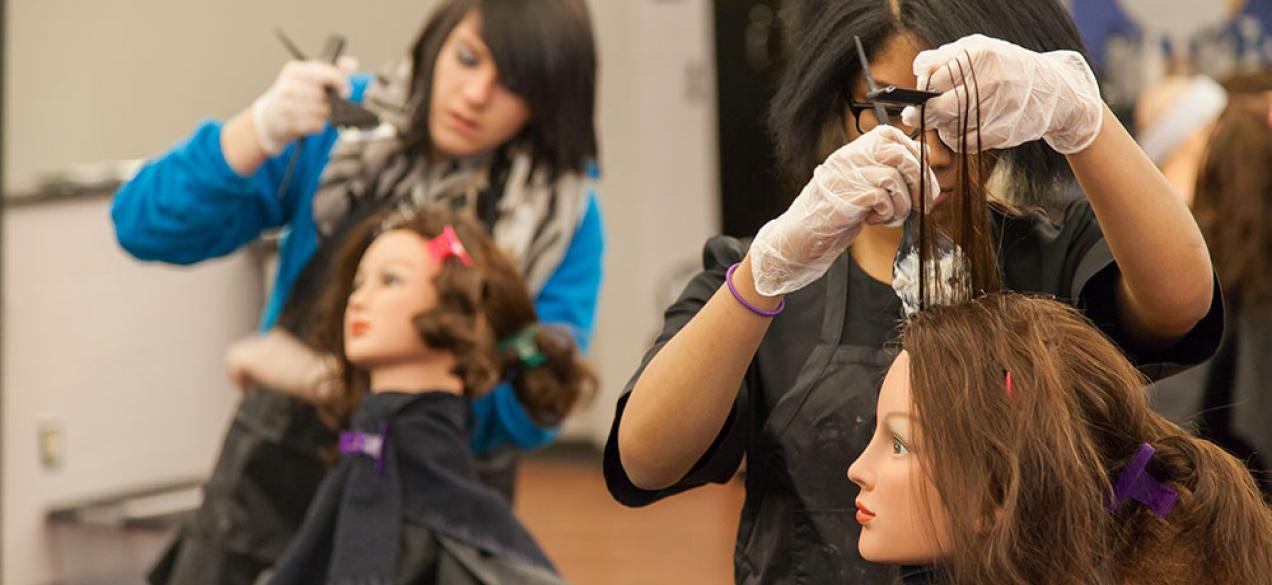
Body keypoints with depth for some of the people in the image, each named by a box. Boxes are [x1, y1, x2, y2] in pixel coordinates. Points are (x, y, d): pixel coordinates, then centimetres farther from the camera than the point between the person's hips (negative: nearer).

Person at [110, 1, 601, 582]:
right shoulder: (339, 126, -6)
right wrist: (260, 131, -25)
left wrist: (324, 378, -21)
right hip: (277, 476, 1)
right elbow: (147, 229, -8)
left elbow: (528, 407, -19)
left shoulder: (564, 213, -11)